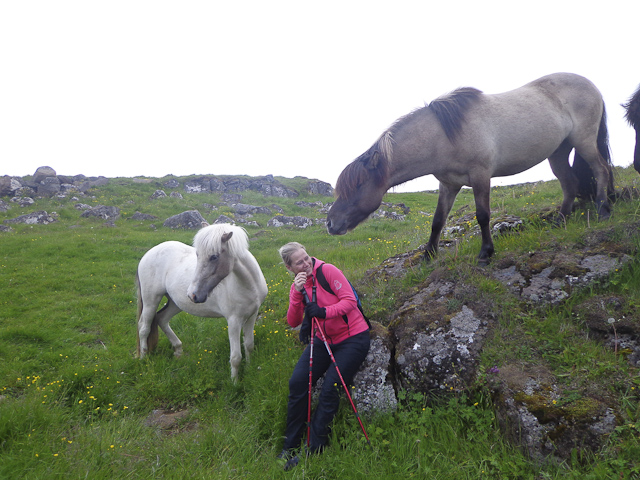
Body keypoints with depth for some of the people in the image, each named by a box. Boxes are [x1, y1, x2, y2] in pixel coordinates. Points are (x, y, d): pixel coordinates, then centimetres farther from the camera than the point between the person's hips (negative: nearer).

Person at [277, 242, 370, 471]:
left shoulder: (327, 271, -14)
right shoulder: (296, 285, 4)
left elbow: (349, 300, -19)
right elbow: (293, 322, -7)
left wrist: (324, 311, -31)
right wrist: (297, 293, -20)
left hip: (352, 338, -6)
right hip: (323, 340, 6)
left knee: (329, 388, -16)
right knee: (297, 383, -7)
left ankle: (314, 451, -1)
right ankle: (290, 449, 7)